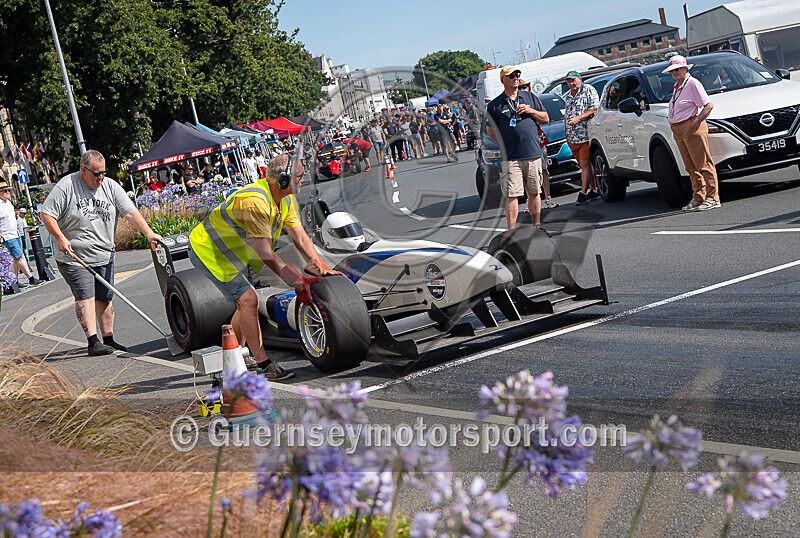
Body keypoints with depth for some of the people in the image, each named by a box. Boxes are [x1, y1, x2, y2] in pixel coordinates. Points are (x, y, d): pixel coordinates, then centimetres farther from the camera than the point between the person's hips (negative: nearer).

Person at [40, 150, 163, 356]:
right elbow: (47, 215, -8)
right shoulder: (66, 186, -9)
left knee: (105, 297, 8)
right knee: (85, 296, -11)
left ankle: (108, 339, 15)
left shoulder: (110, 186, 4)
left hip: (104, 255, 5)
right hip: (74, 256, -5)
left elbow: (130, 212, 0)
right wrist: (60, 238, -18)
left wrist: (148, 233, -12)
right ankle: (93, 341, -13)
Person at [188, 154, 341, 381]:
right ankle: (264, 366, -11)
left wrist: (320, 267, -13)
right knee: (248, 300, -15)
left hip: (229, 250, 10)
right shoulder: (255, 202, -32)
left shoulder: (286, 200, -2)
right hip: (208, 250, -10)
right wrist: (298, 282, -27)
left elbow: (300, 238, 0)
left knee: (248, 302, 12)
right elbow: (266, 255, -30)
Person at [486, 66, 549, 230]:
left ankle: (536, 226, 20)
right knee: (511, 195, -8)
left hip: (533, 154, 3)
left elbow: (545, 119, 15)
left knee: (534, 193, 9)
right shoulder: (495, 104, 6)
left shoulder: (530, 97, 14)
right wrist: (505, 142, -2)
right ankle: (511, 231, -4)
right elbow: (490, 131, 9)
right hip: (511, 158, -3)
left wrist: (531, 111, -2)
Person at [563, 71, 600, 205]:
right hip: (572, 137, 7)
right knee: (585, 164, 7)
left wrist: (578, 118, -18)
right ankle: (593, 190, 13)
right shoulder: (567, 97, 21)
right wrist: (566, 128, 16)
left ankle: (583, 192, -12)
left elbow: (595, 109, -10)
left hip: (586, 135, -7)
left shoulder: (589, 90, 0)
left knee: (585, 164, -11)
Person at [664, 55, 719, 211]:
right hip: (678, 131, 9)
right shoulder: (677, 86, 17)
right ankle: (698, 197, 15)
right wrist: (673, 125, 16)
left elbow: (709, 105, -15)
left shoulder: (693, 84, -9)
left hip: (692, 128, -9)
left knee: (704, 164, -7)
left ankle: (712, 198, -7)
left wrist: (696, 122, -20)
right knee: (691, 167, 10)